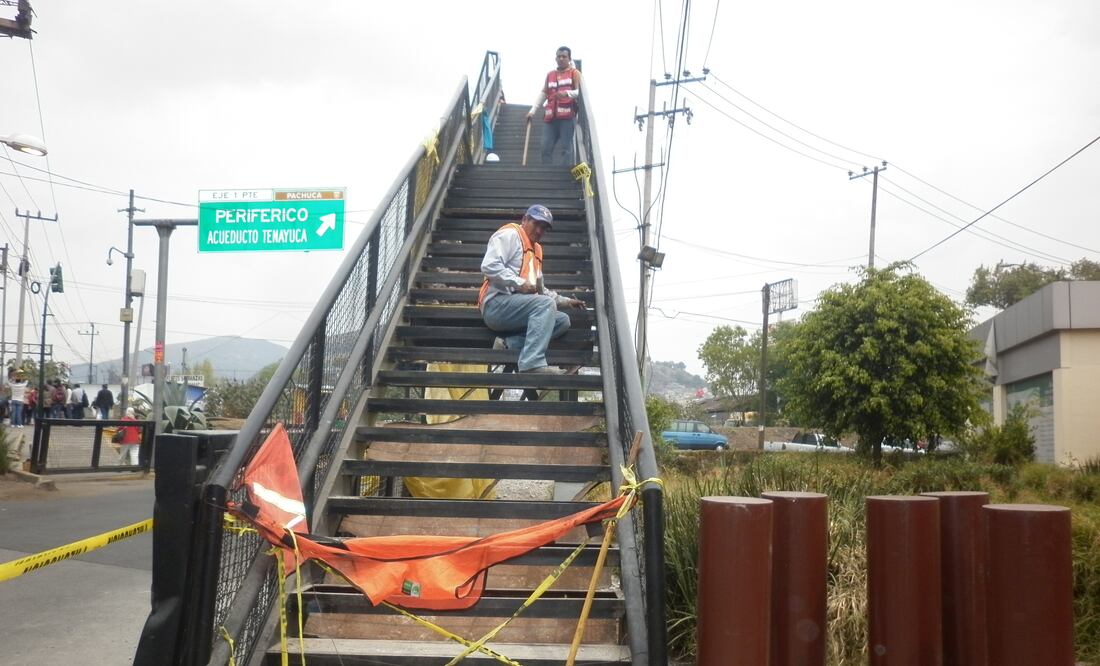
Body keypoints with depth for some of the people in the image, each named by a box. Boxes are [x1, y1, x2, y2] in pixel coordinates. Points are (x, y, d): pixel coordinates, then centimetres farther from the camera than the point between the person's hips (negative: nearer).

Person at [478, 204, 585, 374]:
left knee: (563, 321, -3)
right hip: (497, 304, -9)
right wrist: (520, 283, -19)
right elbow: (489, 266, -16)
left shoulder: (536, 249, 27)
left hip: (517, 306, 9)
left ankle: (509, 343, -16)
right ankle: (532, 364, -39)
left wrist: (564, 301, 21)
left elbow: (539, 290, 32)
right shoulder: (510, 234, -1)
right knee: (545, 304, -28)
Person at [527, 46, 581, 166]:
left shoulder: (574, 73, 8)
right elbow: (543, 94, 21)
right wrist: (533, 111, 11)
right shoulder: (550, 75, 22)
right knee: (546, 148, -1)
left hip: (567, 116, -5)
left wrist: (567, 93, -24)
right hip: (551, 116, 5)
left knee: (566, 148, -8)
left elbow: (580, 91, -4)